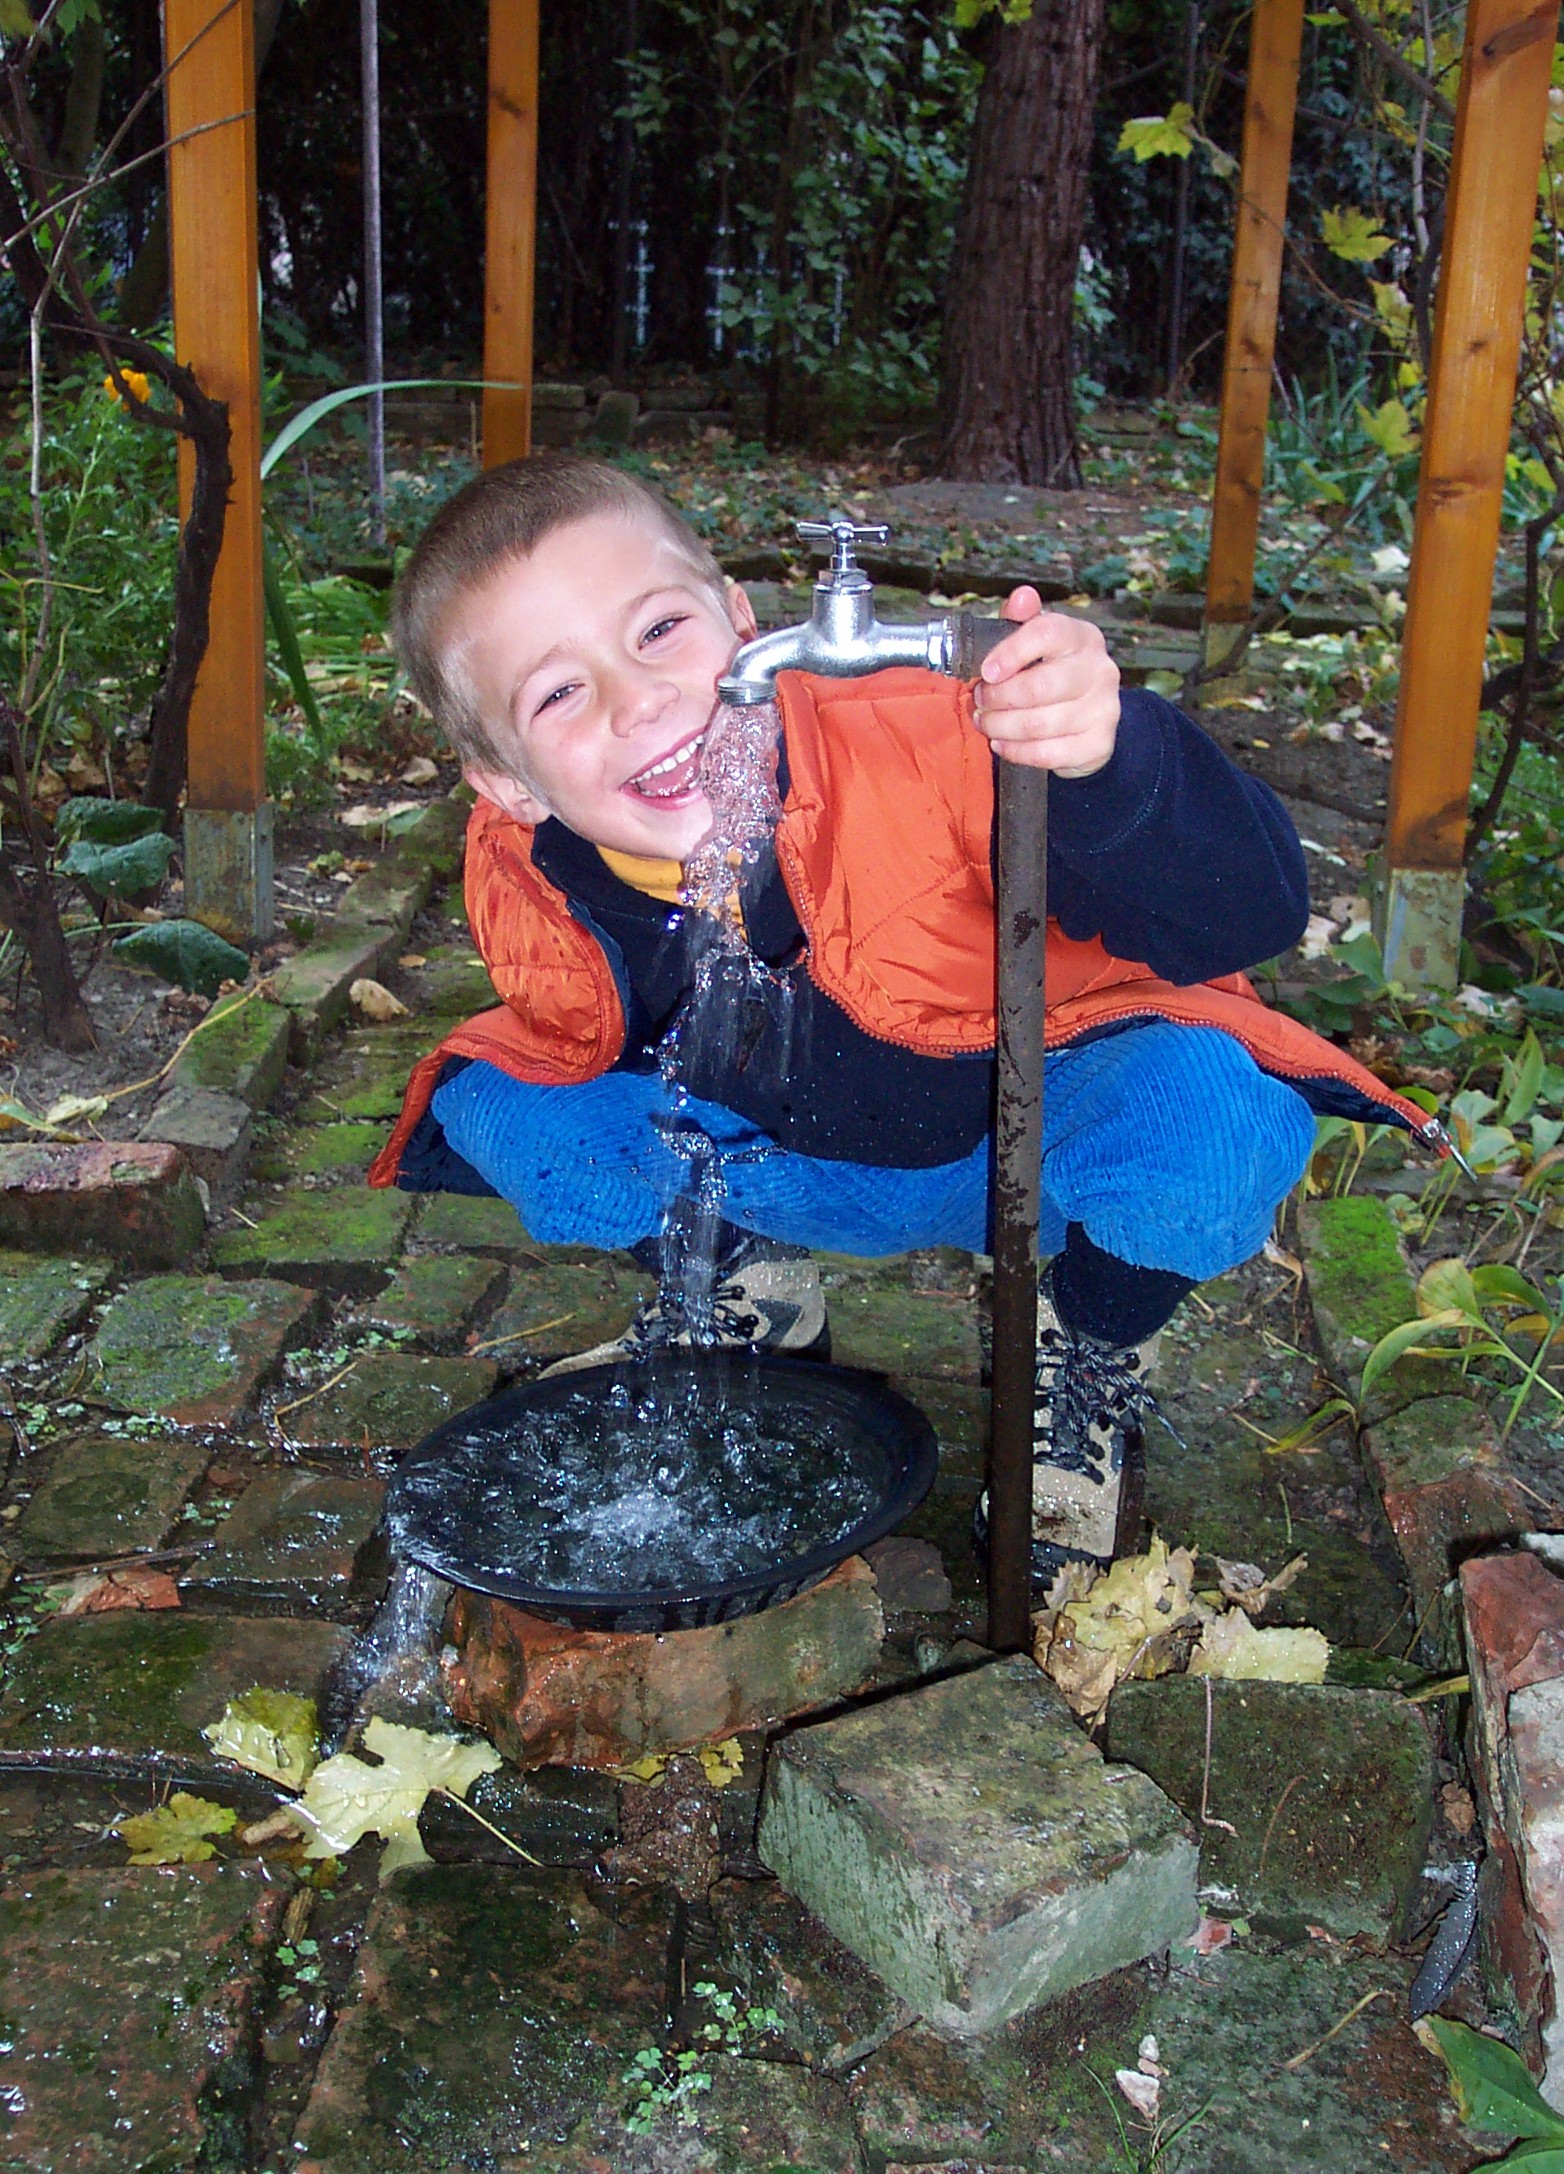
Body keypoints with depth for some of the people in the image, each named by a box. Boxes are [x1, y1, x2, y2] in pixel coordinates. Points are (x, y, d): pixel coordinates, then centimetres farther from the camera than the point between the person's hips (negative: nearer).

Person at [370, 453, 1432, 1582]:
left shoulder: (923, 750, -35)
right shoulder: (528, 888, -21)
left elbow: (1248, 914, -39)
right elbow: (579, 1046, 4)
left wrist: (1107, 761, -56)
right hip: (779, 1168, 4)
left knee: (1216, 1112, -35)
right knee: (486, 1104, -12)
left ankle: (1095, 1358, 2)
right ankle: (752, 1288, 16)